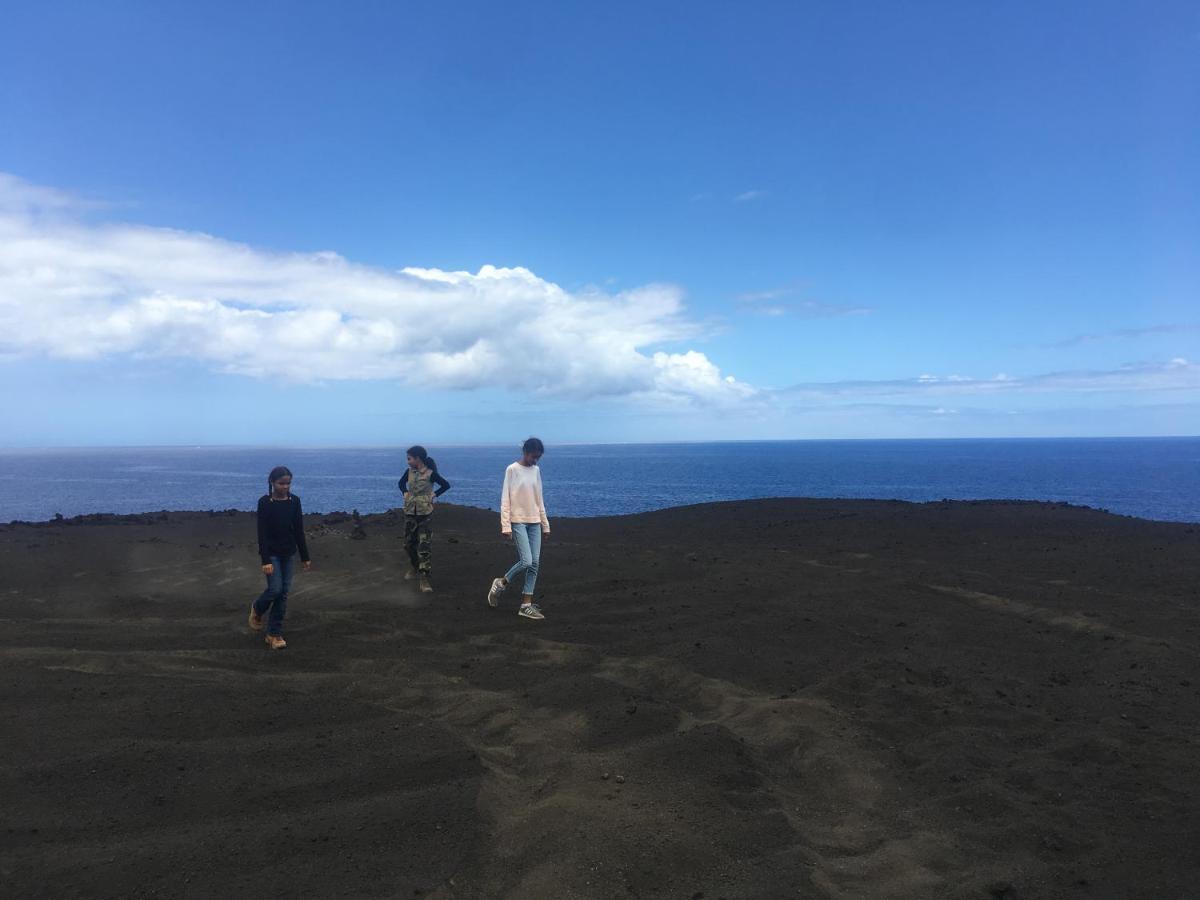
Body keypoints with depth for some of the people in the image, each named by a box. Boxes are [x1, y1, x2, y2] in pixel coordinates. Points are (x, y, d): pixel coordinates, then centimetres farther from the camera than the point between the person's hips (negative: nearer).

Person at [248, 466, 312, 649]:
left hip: (289, 553, 4)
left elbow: (299, 530, 5)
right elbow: (262, 533, -14)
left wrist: (305, 557, 5)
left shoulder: (295, 501, 0)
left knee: (284, 592, 3)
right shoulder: (265, 502, -12)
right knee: (275, 589, -11)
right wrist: (266, 561, -20)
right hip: (272, 553, -4)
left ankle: (275, 634, 10)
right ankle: (257, 610, 23)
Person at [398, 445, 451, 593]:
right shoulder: (409, 472, 4)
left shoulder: (430, 473, -11)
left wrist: (434, 494, -9)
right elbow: (401, 483, 23)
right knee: (409, 543, 15)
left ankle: (425, 578, -6)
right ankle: (416, 568, 38)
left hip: (425, 514, -6)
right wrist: (405, 492, 7)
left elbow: (446, 485, -3)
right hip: (410, 512, 6)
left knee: (425, 546, -7)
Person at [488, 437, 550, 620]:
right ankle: (501, 584, 10)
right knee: (526, 561, -16)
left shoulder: (536, 470, 11)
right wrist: (506, 526, -14)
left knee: (535, 563, 0)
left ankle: (526, 605, 6)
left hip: (534, 522, 6)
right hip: (518, 522, -6)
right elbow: (505, 500, -9)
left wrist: (545, 524, 15)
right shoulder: (512, 470, -7)